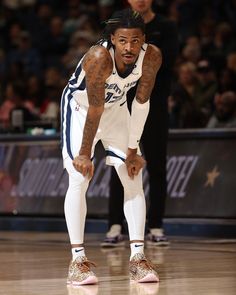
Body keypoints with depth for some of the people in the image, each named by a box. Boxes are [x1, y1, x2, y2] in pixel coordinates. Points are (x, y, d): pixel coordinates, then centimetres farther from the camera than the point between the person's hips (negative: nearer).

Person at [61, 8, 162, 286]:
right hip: (79, 105, -5)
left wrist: (133, 149, -10)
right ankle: (78, 258, -12)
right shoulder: (99, 58, -37)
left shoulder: (152, 57, -24)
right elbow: (94, 110, -29)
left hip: (115, 107, 5)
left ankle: (137, 256, -1)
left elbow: (141, 103, -13)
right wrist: (85, 154, -20)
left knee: (133, 177, -3)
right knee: (79, 178, -15)